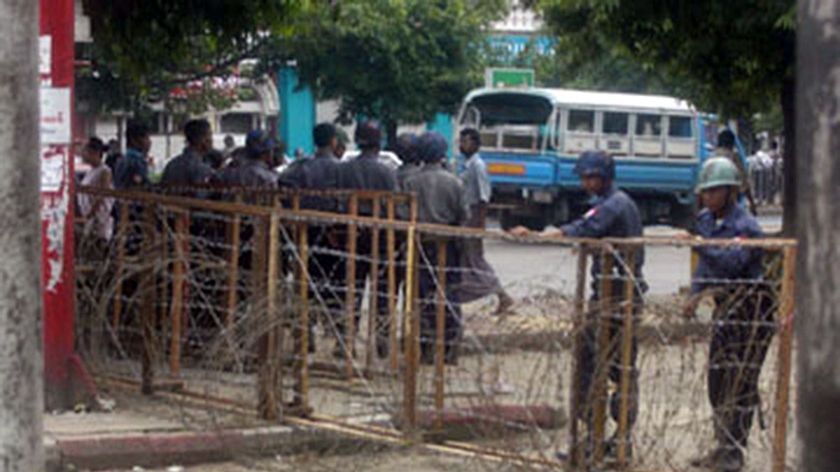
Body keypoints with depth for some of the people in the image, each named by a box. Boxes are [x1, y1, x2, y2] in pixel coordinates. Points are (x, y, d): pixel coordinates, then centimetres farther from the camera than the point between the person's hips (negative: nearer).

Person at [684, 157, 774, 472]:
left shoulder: (746, 227, -16)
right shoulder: (705, 220, 9)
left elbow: (732, 262, -31)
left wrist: (699, 243, -38)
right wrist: (695, 295, 8)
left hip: (752, 308, -9)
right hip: (725, 308, 9)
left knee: (741, 382, -9)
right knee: (718, 379, 13)